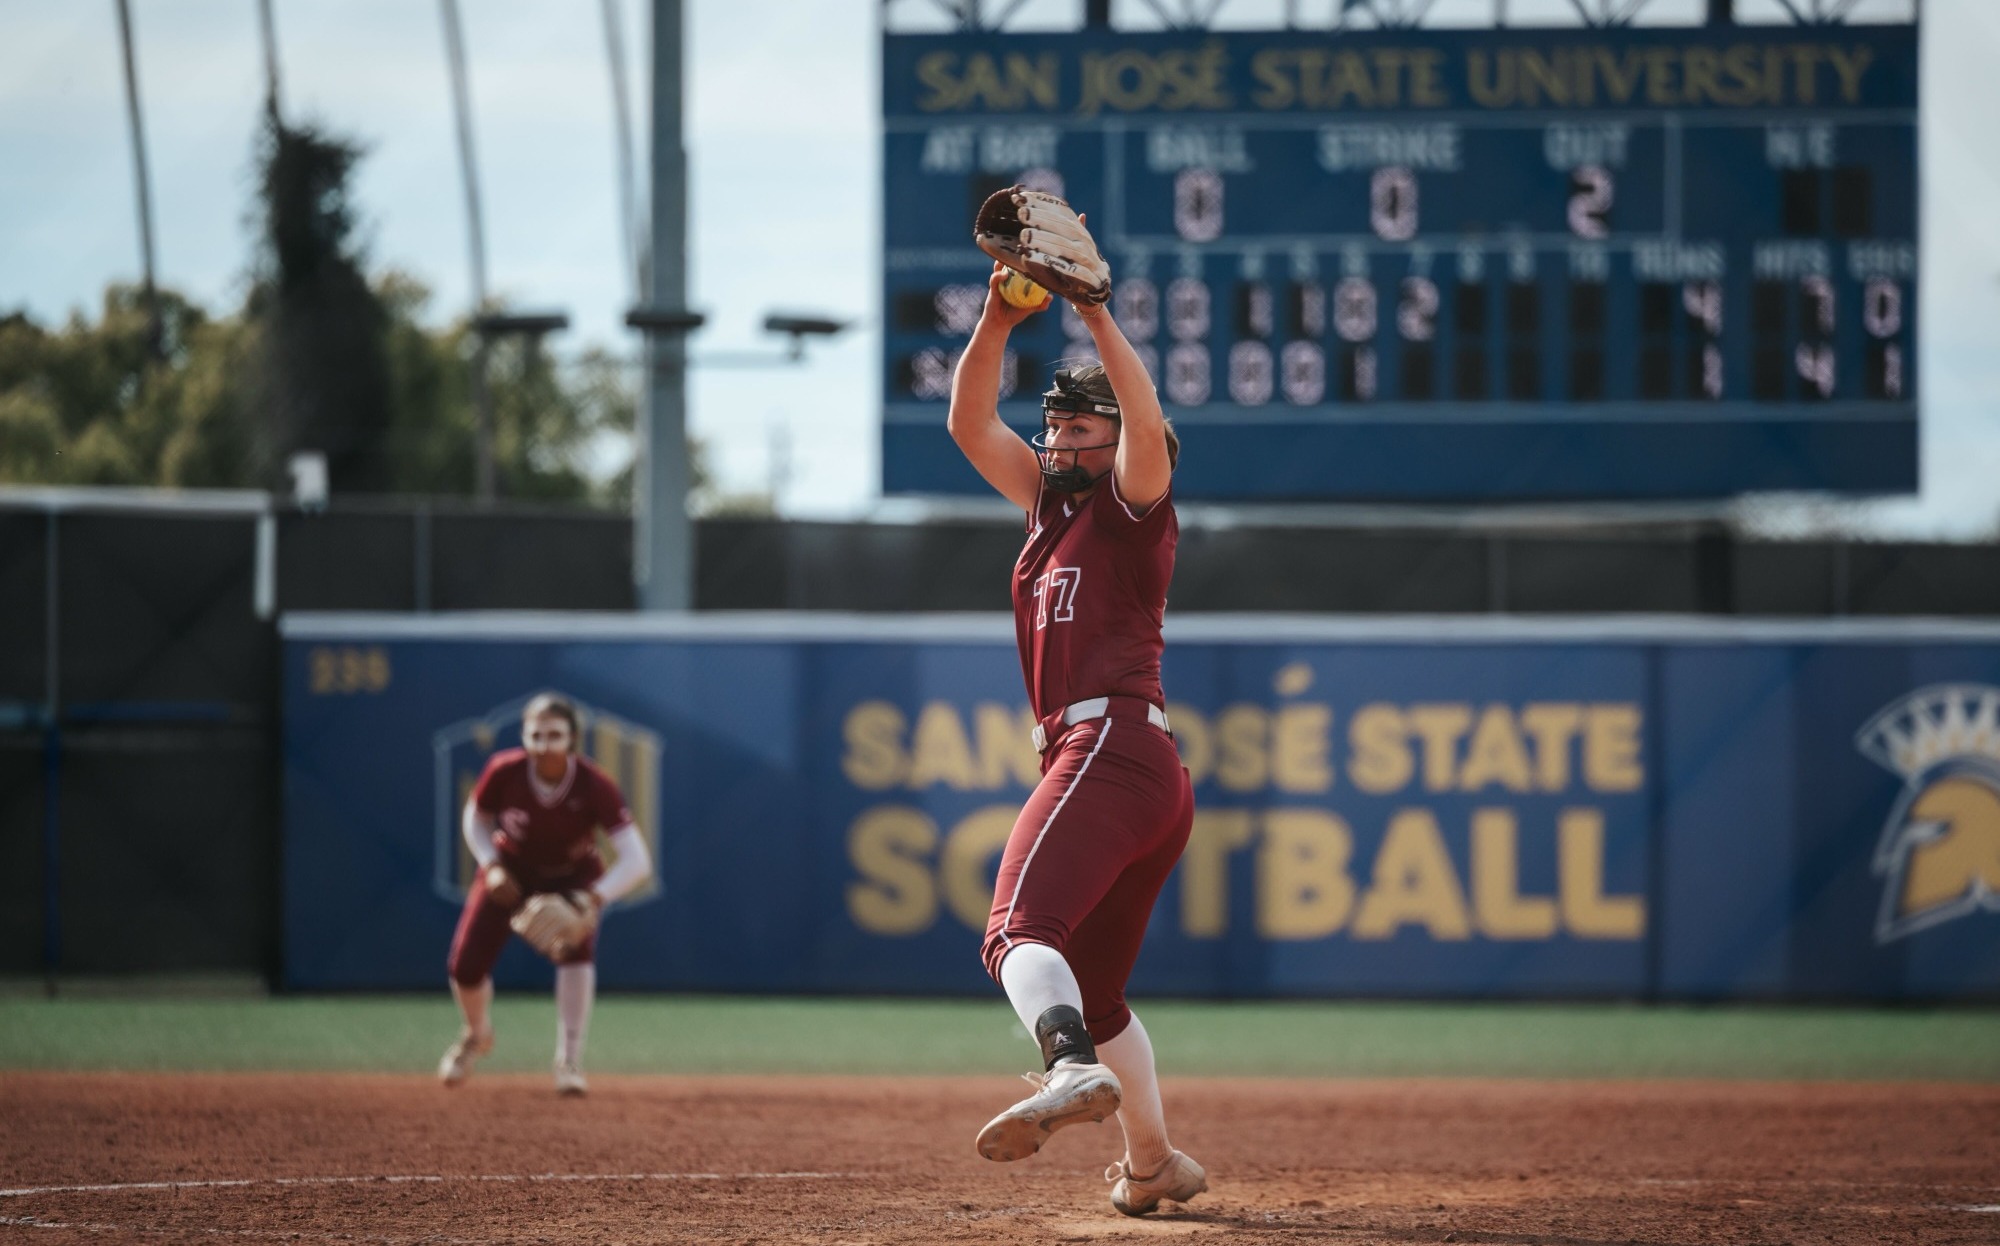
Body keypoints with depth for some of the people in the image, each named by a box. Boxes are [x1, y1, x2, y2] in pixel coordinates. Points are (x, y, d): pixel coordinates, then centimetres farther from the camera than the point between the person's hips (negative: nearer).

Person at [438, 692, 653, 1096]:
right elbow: (475, 817, -6)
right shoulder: (504, 772, -29)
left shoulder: (595, 786, -33)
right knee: (465, 967, -6)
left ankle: (569, 1062, -16)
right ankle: (476, 1035, 30)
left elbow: (637, 862, -37)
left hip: (574, 875, -2)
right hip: (511, 869, 2)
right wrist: (491, 866, -22)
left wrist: (594, 898, -51)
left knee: (576, 947, -29)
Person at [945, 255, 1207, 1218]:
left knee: (1018, 930, -31)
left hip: (1110, 750, -10)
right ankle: (1154, 1164, 28)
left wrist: (1097, 316, -23)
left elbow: (1148, 426, -18)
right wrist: (997, 322, 4)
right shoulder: (1054, 503, 25)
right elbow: (969, 422, 19)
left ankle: (1074, 1068, -56)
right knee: (1092, 985, 19)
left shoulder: (1134, 505, 3)